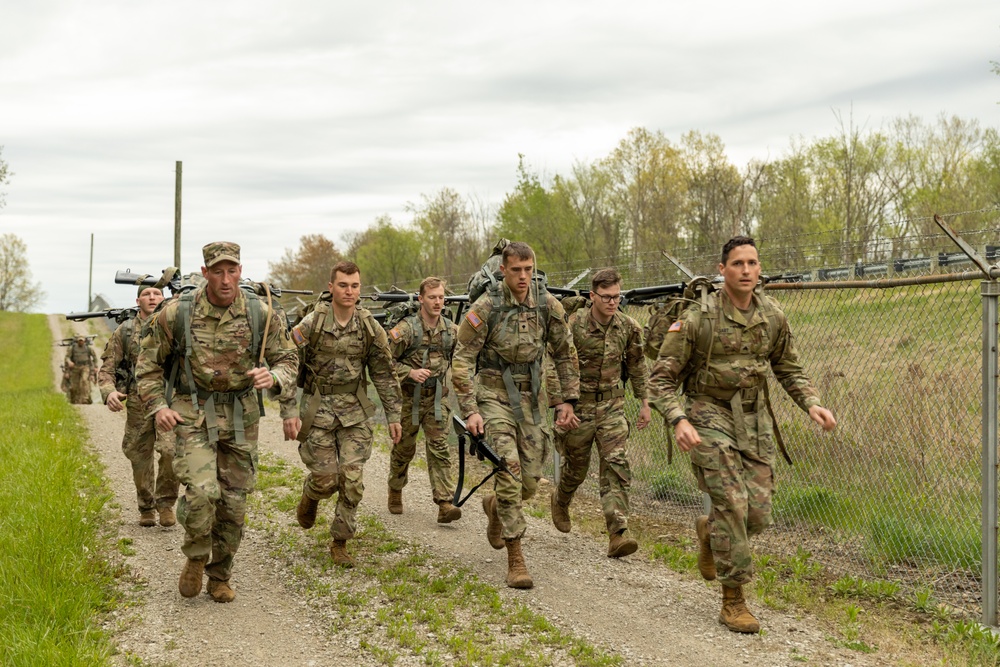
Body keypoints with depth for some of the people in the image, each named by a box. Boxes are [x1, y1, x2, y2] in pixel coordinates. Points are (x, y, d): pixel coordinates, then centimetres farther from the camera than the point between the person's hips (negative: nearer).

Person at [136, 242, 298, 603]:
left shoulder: (260, 313, -7)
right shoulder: (176, 312, -10)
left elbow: (288, 359, 3)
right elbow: (148, 361, 3)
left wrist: (273, 375, -19)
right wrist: (157, 406, -8)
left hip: (241, 415, 2)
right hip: (193, 413, -2)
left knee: (233, 503, 7)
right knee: (201, 491, -21)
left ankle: (220, 577, 26)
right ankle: (196, 557, 8)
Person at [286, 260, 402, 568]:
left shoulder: (370, 327, 0)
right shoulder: (311, 324, -9)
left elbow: (384, 374, 7)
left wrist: (393, 416, 5)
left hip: (355, 411, 2)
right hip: (317, 407, -2)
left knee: (352, 480, -4)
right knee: (325, 478, -2)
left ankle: (340, 543, 11)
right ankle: (310, 496, 35)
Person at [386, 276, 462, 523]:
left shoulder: (452, 330, 2)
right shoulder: (405, 328, -12)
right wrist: (410, 372, -21)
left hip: (438, 398, 2)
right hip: (409, 396, -2)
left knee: (439, 448, -6)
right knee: (404, 448, 11)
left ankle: (445, 504, -11)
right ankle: (395, 493, 34)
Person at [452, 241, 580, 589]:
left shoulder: (548, 305, -2)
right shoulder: (486, 308, -12)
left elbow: (565, 354, 11)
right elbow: (462, 360, -10)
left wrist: (569, 400, 7)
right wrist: (469, 410, -14)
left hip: (530, 397, 4)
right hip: (494, 395, -4)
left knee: (530, 480, 6)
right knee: (509, 469, -18)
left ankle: (495, 506, 42)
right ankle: (515, 558, -11)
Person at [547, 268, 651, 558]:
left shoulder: (629, 327, -1)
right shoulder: (573, 325, -14)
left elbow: (637, 365, 13)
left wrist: (644, 402, 13)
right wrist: (560, 405, -18)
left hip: (612, 407, 2)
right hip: (578, 406, -2)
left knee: (617, 465, -12)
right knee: (575, 468, 12)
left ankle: (618, 534, -16)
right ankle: (559, 500, 46)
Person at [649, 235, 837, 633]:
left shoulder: (773, 317, 1)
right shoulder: (697, 319, -13)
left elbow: (788, 369, 16)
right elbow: (661, 379, -10)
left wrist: (811, 403, -2)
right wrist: (678, 420, -25)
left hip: (755, 421, 5)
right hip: (710, 418, -4)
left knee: (758, 513, 0)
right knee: (731, 504, -14)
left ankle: (710, 532, 35)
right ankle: (733, 602, -1)